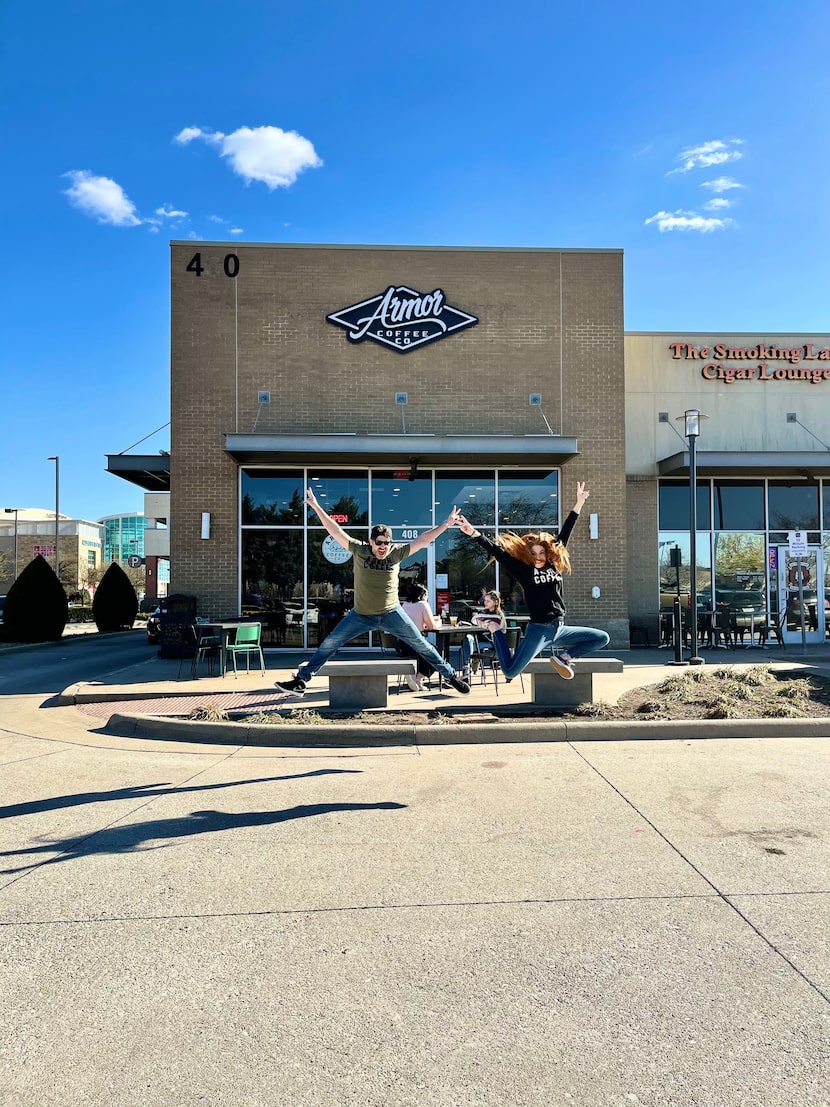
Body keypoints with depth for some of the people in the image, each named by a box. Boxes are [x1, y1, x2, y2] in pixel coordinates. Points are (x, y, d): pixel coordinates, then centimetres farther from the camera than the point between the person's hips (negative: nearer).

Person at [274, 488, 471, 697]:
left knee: (421, 645, 5)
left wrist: (445, 524, -14)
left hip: (392, 614, 0)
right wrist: (316, 507, -18)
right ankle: (300, 681, 9)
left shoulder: (396, 552, -9)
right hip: (361, 615, 0)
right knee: (329, 644, -1)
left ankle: (450, 676, 21)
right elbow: (336, 531, -14)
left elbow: (422, 540, -9)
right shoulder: (359, 550, -11)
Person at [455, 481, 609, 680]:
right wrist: (474, 533, -20)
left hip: (559, 629, 6)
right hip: (538, 630, -6)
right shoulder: (523, 570, -4)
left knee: (602, 639, 9)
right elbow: (497, 551, -11)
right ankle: (495, 630, 11)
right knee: (510, 672, -12)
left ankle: (562, 657, 11)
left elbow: (564, 534, 12)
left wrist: (578, 504, 16)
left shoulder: (555, 566, 8)